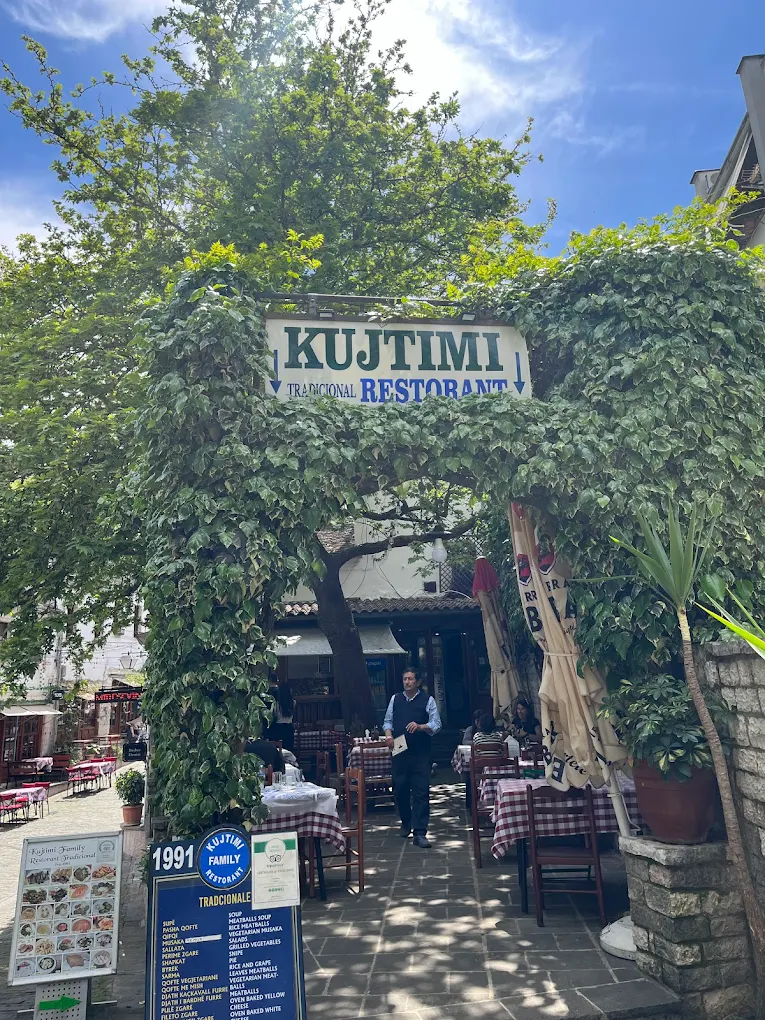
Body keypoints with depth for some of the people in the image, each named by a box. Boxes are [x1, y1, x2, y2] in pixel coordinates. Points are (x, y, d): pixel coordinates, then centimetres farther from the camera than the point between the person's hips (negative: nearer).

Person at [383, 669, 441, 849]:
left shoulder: (427, 700, -1)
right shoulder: (395, 699, 8)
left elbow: (436, 724, -5)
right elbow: (387, 721, 12)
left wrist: (420, 726, -21)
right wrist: (388, 735, -7)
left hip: (420, 753, -3)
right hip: (399, 751, 3)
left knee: (421, 791, -5)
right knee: (399, 789, 11)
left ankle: (420, 833, 1)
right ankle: (406, 823, 36)